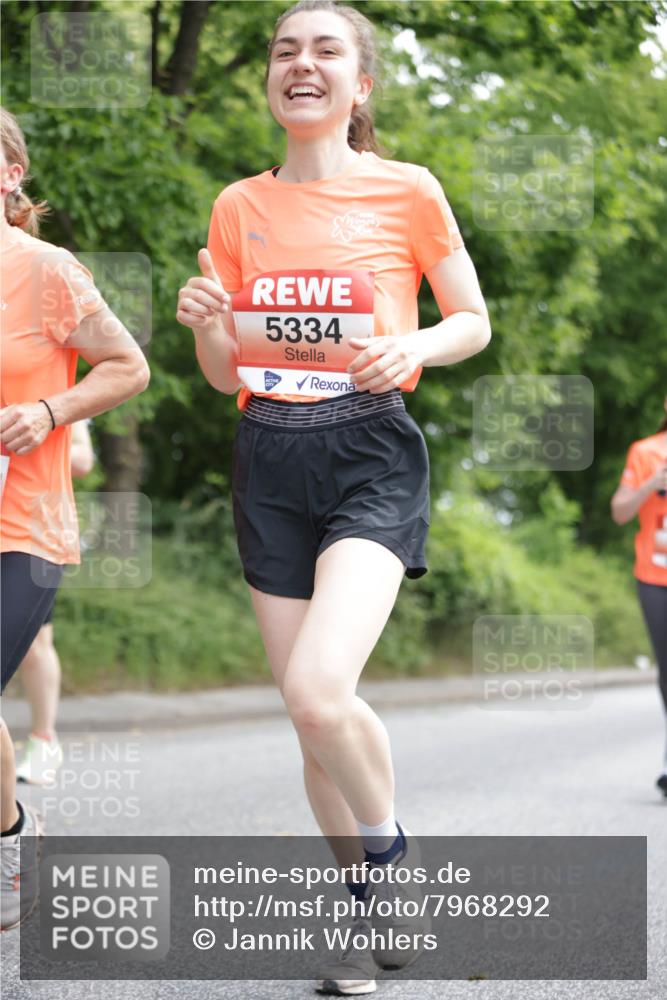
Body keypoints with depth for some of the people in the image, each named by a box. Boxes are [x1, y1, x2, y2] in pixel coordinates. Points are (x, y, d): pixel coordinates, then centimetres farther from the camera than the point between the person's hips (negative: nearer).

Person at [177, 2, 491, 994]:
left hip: (371, 455, -4)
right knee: (309, 711, 5)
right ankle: (373, 914, 23)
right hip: (269, 463, 4)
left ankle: (392, 846, 5)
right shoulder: (240, 207, 9)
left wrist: (413, 347, -14)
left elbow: (475, 323, 7)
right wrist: (206, 321, -9)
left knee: (318, 690, -24)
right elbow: (224, 375, 13)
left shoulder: (408, 191, 0)